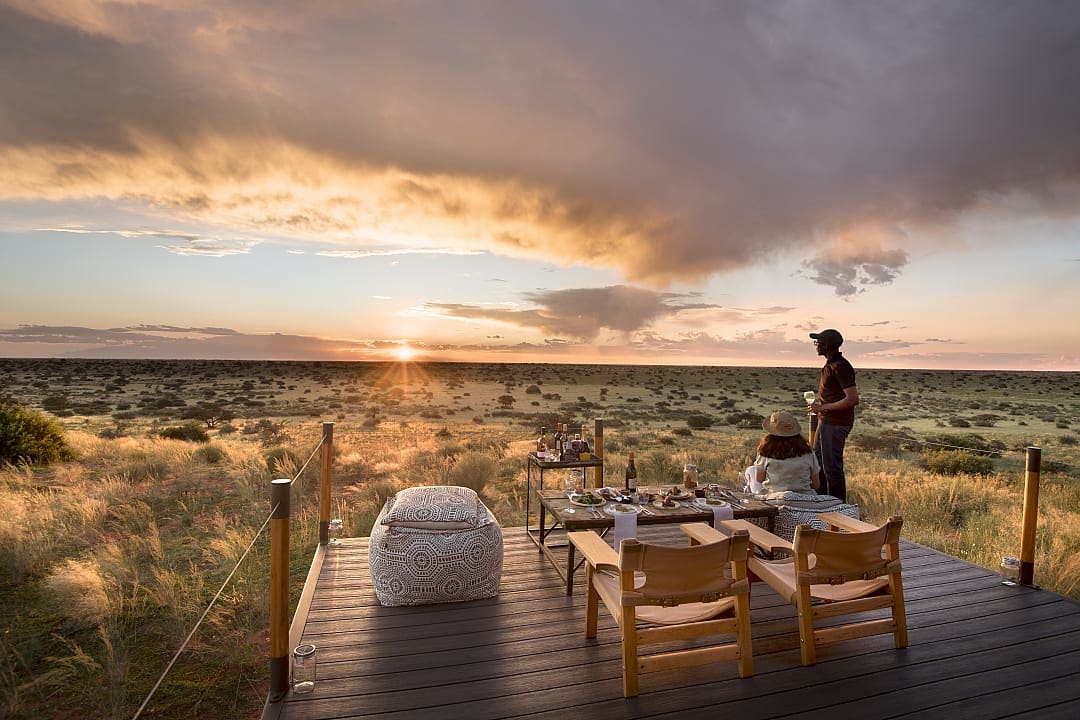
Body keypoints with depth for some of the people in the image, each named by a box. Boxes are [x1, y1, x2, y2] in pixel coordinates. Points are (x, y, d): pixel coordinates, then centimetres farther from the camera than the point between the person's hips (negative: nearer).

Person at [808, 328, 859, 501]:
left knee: (832, 467, -3)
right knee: (818, 463, 16)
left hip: (836, 424, -10)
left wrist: (823, 407, -19)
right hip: (826, 422, 10)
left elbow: (853, 399, -23)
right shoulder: (830, 365, 13)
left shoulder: (840, 367, -18)